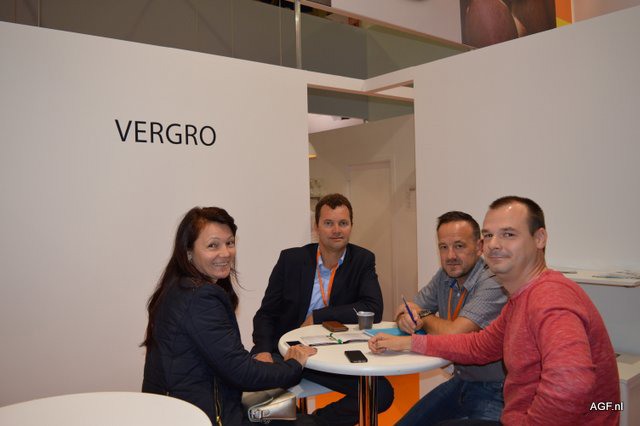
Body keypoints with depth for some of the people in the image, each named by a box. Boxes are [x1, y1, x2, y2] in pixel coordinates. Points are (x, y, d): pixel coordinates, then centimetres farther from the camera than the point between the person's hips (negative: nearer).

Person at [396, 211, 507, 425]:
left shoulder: (493, 282, -23)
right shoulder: (445, 275, 1)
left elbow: (453, 335, -30)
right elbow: (410, 309, 7)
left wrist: (424, 317, -9)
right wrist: (406, 319, -18)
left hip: (494, 392, -7)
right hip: (460, 381, 7)